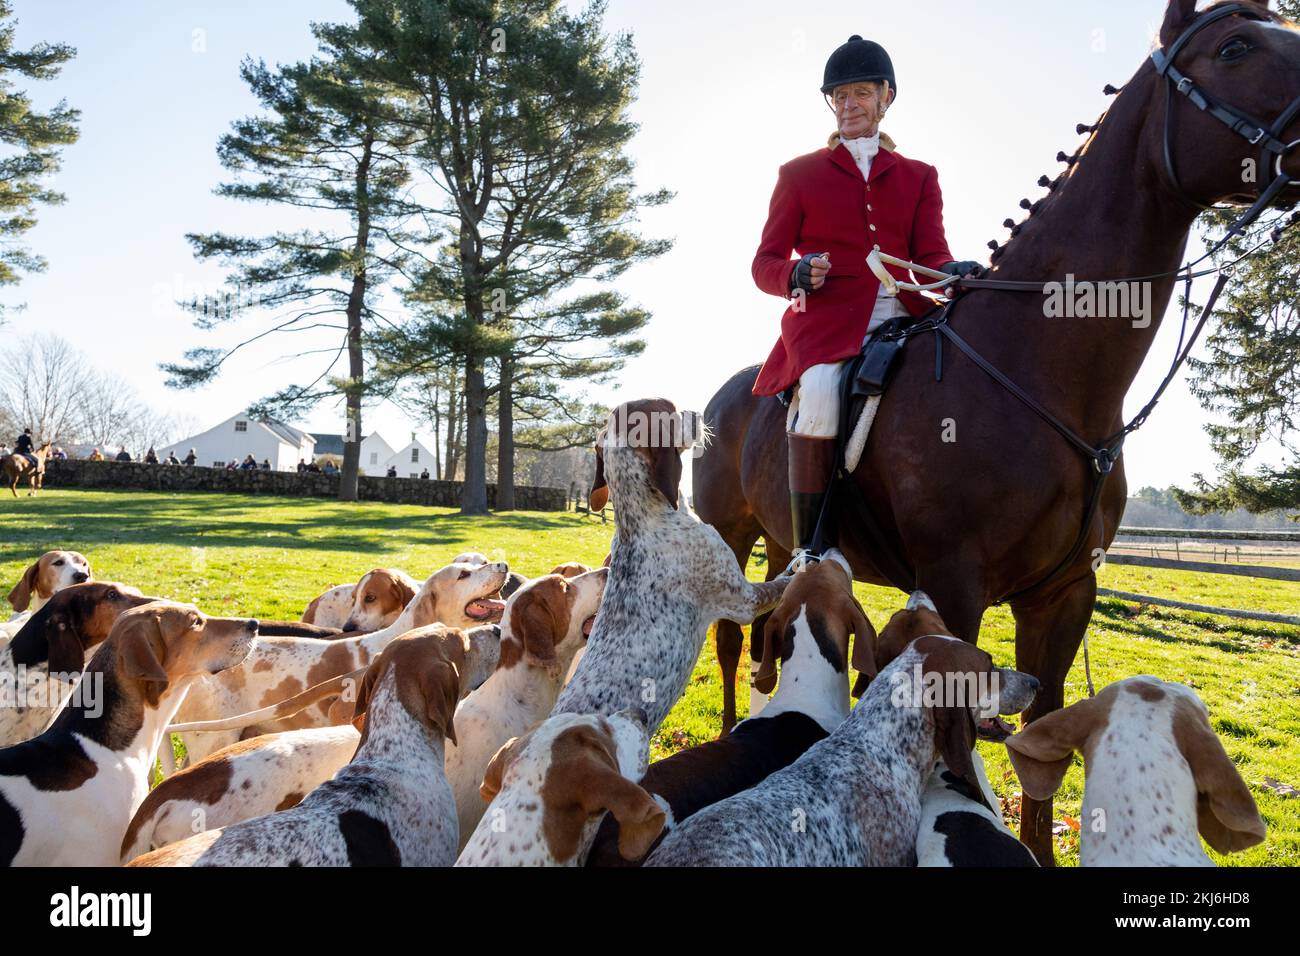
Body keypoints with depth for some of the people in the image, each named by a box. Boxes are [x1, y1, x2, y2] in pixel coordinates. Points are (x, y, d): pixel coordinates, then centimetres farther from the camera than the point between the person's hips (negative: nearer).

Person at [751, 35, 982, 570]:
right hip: (827, 319, -3)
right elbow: (764, 263, 11)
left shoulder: (918, 177, 22)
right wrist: (799, 274, -14)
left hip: (904, 319, 3)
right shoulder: (800, 174, 16)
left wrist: (951, 272, -18)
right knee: (819, 397, -36)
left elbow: (931, 254, 9)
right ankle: (808, 553, -29)